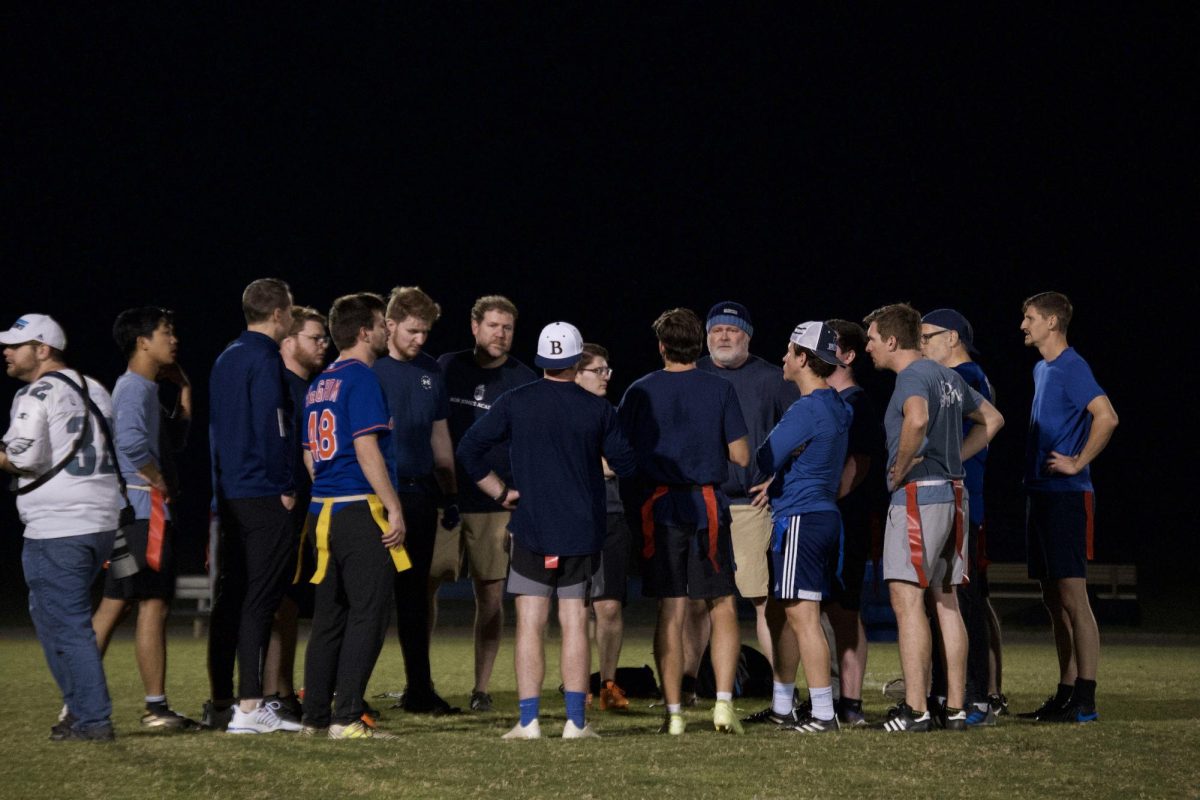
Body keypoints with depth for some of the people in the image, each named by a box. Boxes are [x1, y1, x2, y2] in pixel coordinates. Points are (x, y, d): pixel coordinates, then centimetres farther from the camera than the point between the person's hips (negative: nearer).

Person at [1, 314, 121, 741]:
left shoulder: (37, 394, -8)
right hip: (101, 522, 9)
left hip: (56, 530, -9)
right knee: (49, 616, 19)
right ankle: (82, 709, 18)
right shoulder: (93, 389, 17)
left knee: (66, 625, -3)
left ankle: (92, 719, -3)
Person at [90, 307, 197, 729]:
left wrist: (184, 390, 21)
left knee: (113, 604, 9)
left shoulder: (146, 388, 20)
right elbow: (131, 441, -30)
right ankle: (156, 707, -2)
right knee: (154, 605, -6)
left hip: (131, 513, 10)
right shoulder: (135, 388, -12)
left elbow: (175, 439, 27)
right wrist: (159, 482, -17)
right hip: (146, 509, -10)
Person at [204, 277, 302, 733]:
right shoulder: (264, 359, -10)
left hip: (228, 496, 9)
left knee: (229, 598, 11)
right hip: (263, 497, -9)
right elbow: (271, 429, -16)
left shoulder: (226, 359, 17)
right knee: (259, 600, -9)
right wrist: (285, 487, -9)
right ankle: (249, 708, -12)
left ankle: (220, 703, 15)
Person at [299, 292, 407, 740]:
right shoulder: (361, 379, -10)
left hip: (323, 511, 9)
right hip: (360, 509, -9)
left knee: (329, 615, 12)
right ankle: (347, 718, -8)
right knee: (369, 614, -6)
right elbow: (366, 449, -16)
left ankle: (316, 716, 14)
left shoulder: (319, 384, 17)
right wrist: (394, 507, -15)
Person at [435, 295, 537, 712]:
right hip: (443, 500, 1)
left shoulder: (524, 380, 2)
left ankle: (481, 687, 10)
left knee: (490, 596, 2)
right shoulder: (447, 367, 6)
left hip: (496, 505, -1)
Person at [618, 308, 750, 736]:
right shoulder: (721, 389, 0)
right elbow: (740, 457, -1)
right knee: (722, 605, 8)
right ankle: (724, 700, -5)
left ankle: (674, 712, 4)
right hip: (707, 505, -1)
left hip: (658, 506, 1)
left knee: (670, 612, 4)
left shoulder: (640, 392, 1)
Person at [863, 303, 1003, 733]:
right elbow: (992, 418, 28)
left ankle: (915, 709, -11)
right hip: (952, 493, 9)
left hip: (917, 494, -9)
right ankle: (955, 708, 11)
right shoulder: (948, 376, 17)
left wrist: (899, 471, -19)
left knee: (907, 599, -8)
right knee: (946, 600, 10)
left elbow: (917, 419, -33)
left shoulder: (913, 376, -11)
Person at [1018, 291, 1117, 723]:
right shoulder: (1042, 369, 17)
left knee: (1072, 595, -9)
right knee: (1055, 599, 10)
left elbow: (1106, 417, -24)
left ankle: (1085, 699, -9)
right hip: (1041, 493, 10)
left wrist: (1077, 462, -19)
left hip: (1066, 495, -10)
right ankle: (1066, 693, 15)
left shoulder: (1071, 367, -12)